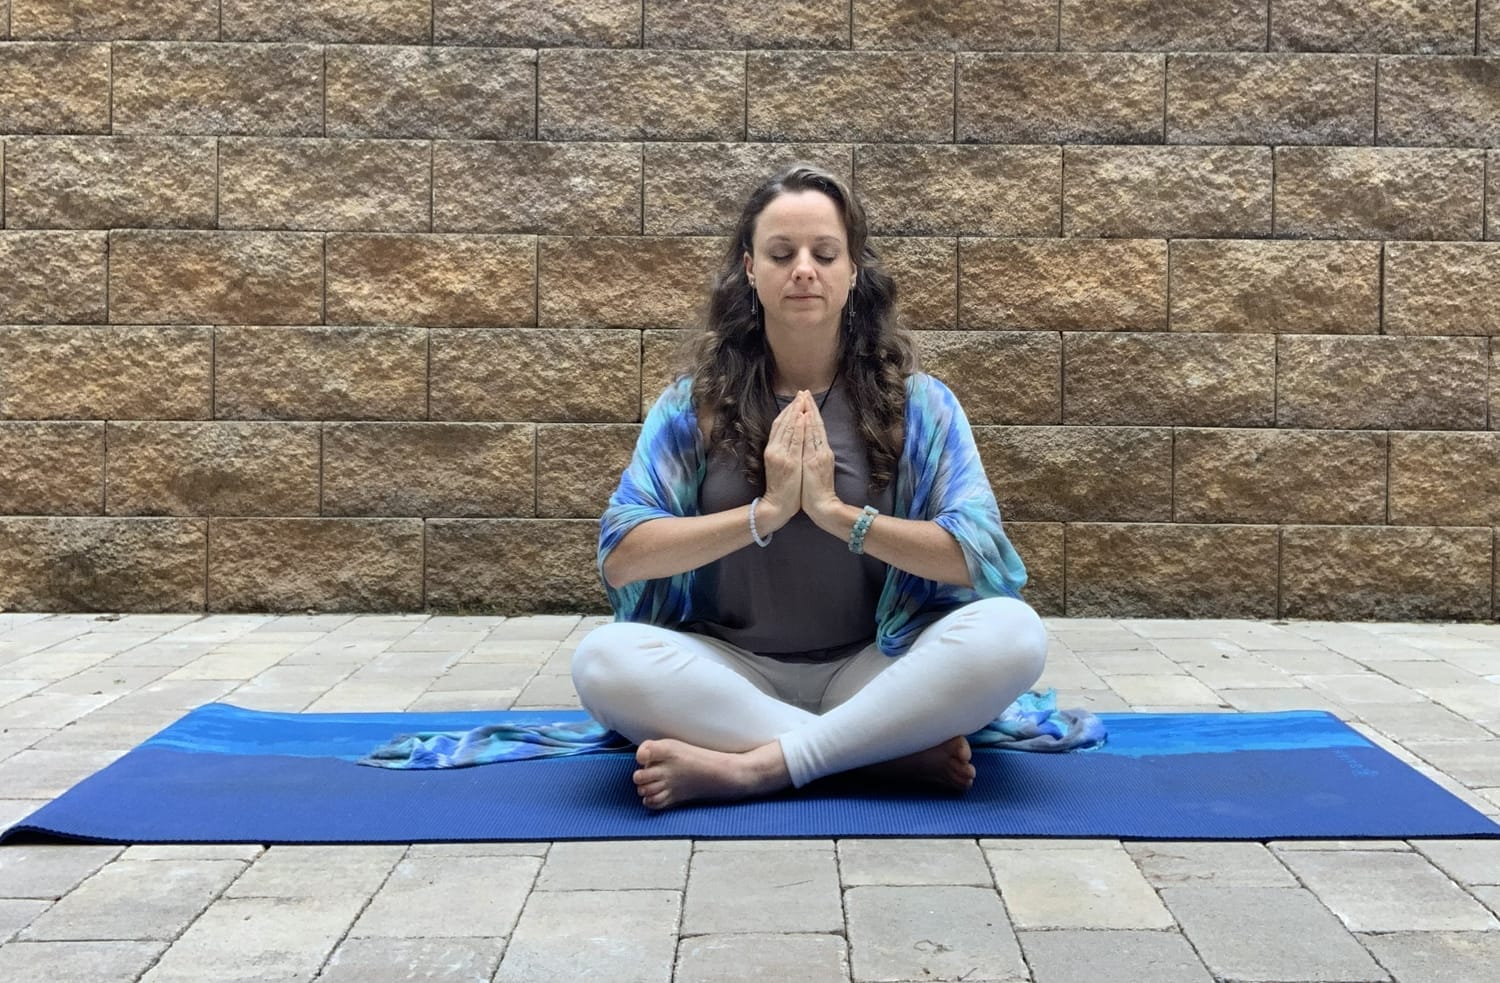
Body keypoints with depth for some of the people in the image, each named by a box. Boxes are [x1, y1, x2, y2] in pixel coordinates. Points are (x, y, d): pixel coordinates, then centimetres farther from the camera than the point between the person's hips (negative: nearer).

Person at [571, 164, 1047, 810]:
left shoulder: (916, 401, 0)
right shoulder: (693, 402, 0)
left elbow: (981, 554, -11)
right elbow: (621, 555, -10)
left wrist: (836, 511, -19)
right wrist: (764, 512, -19)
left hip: (875, 667, 0)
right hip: (734, 669, 1)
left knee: (1013, 632, -28)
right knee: (603, 660, -30)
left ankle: (751, 765, -27)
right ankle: (899, 749, -26)